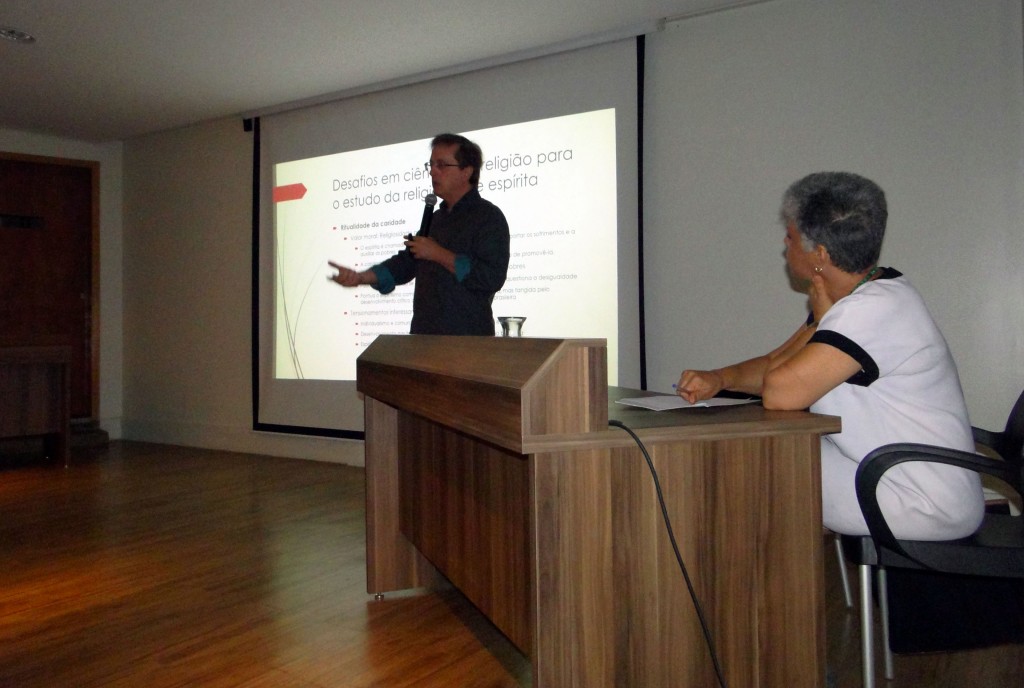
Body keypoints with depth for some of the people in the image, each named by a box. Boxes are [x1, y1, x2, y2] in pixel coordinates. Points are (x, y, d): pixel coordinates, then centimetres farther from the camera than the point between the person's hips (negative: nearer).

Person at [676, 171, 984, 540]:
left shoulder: (874, 309, -26)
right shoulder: (869, 295, 7)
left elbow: (779, 392, -31)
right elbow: (776, 364, 12)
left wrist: (820, 319, -15)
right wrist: (718, 378, -6)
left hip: (928, 507, -9)